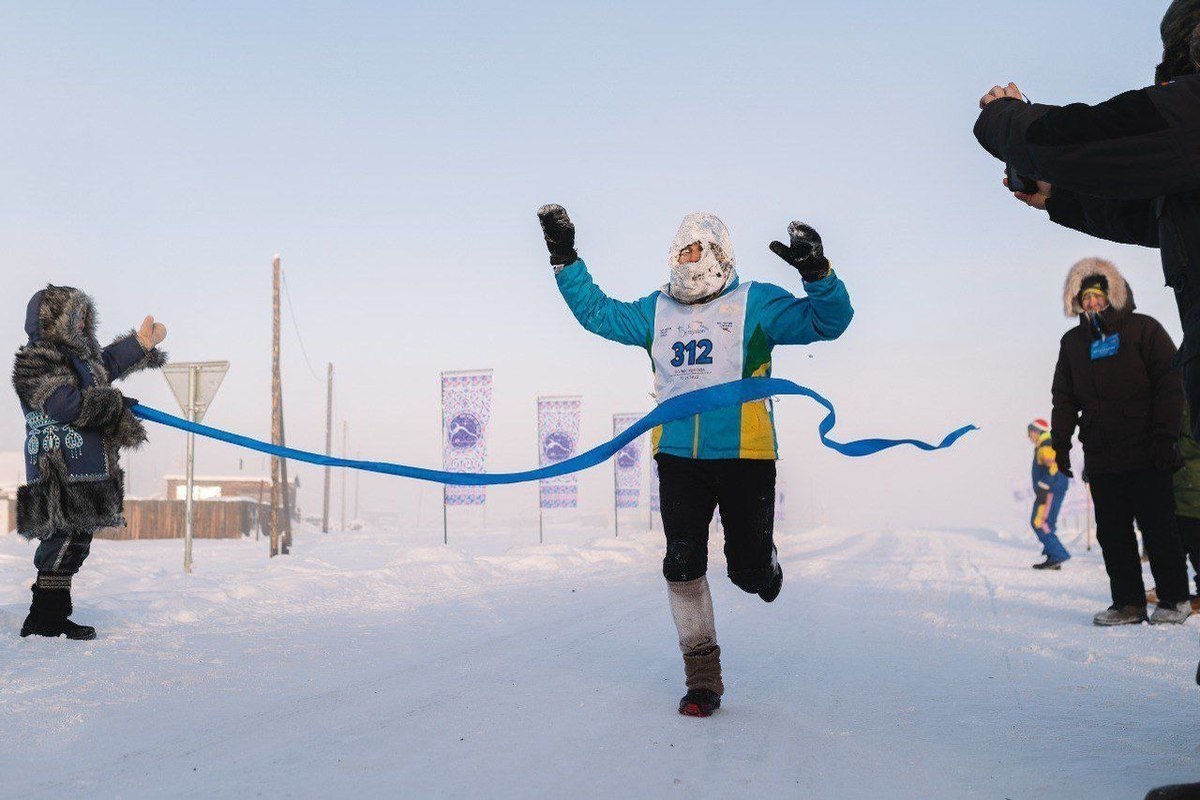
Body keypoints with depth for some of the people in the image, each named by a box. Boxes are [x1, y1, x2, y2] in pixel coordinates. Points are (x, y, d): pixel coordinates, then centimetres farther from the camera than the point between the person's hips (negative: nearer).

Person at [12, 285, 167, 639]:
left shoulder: (78, 355, 20)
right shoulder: (35, 360, -9)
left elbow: (106, 364, 41)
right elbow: (67, 406, -20)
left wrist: (142, 342, 39)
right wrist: (115, 403, -9)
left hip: (87, 473, 10)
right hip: (61, 474, -10)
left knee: (75, 543, 11)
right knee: (66, 540, -12)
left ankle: (54, 617, 17)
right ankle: (44, 619, -6)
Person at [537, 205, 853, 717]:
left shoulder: (757, 303, 3)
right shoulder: (654, 311, 13)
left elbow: (828, 321, -2)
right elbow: (596, 312, 24)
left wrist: (817, 273, -20)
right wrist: (564, 258, 18)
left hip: (744, 456, -3)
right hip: (678, 459, 3)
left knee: (748, 569, 1)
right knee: (682, 565, -2)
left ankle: (764, 564, 41)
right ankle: (702, 677, 10)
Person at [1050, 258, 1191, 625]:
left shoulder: (1144, 329, 1)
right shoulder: (1073, 342, 14)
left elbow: (1169, 385, -2)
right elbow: (1064, 398, 16)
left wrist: (1165, 435, -10)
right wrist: (1060, 441, 6)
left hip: (1147, 456, -4)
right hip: (1100, 458, 4)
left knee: (1158, 527, 0)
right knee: (1112, 532, 4)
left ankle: (1174, 599, 10)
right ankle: (1128, 603, 10)